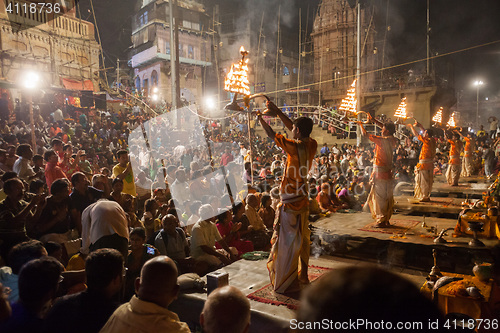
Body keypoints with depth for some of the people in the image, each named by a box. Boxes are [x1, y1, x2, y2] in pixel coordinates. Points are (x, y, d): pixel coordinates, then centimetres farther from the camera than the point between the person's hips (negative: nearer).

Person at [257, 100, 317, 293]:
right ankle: (302, 275, 32)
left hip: (290, 203, -8)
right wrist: (277, 111, 17)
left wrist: (260, 118, 8)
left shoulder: (295, 147, -20)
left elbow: (271, 135, -9)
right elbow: (293, 128, 13)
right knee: (302, 239, 18)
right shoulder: (312, 145, 0)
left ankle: (286, 283, 9)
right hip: (303, 200, 8)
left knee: (287, 242, 1)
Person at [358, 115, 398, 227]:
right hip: (388, 172, 8)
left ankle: (381, 221, 3)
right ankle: (387, 220, 21)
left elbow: (365, 134, -10)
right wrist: (373, 120, 24)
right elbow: (387, 129, 23)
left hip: (380, 172, -8)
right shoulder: (393, 140, 5)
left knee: (379, 197, -1)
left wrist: (360, 124, 8)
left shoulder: (382, 140, -16)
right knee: (387, 197, 13)